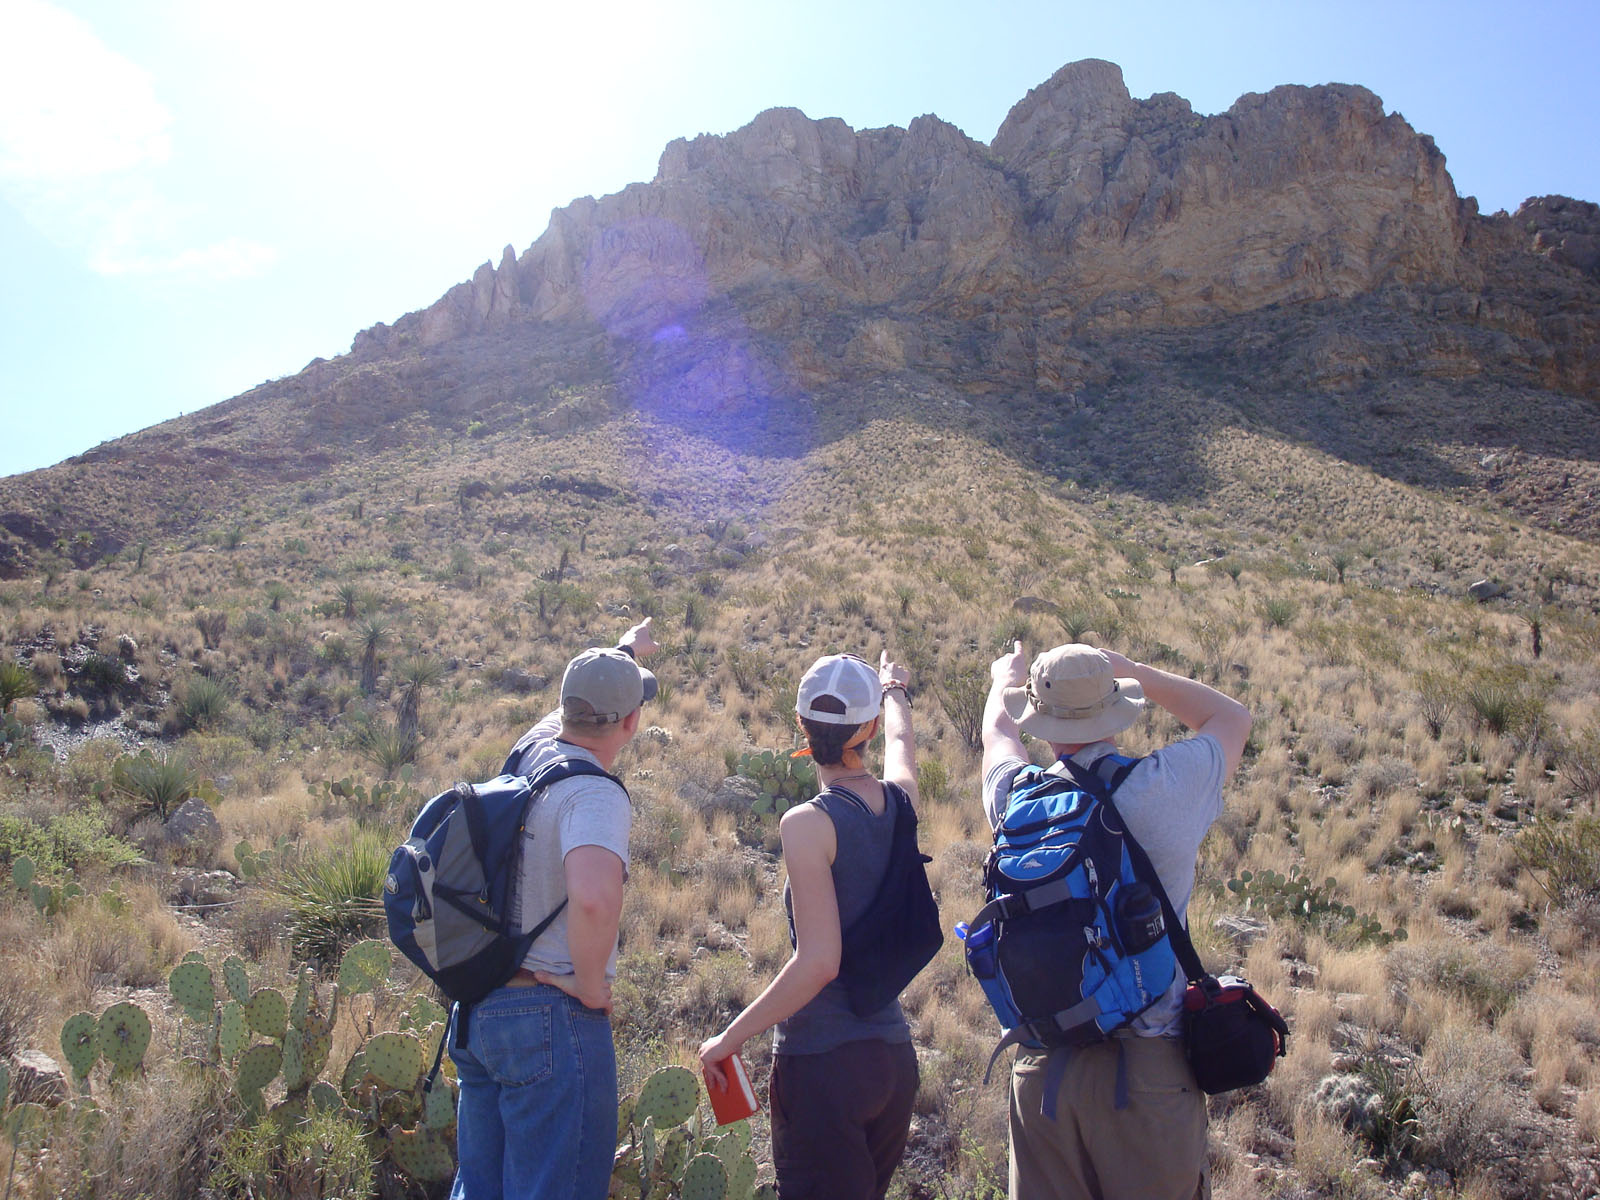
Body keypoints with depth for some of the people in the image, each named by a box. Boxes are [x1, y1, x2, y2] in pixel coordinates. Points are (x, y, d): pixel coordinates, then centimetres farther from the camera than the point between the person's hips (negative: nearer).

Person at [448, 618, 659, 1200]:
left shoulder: (530, 752, 5)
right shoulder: (594, 795, -20)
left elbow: (579, 703, 28)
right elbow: (594, 898, -39)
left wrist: (624, 652, 46)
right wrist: (589, 984, -20)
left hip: (476, 1010, 9)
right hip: (551, 1019, -8)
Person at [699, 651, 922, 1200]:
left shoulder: (809, 823, -17)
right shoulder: (899, 801, 1)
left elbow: (817, 962, -21)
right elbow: (900, 739, 26)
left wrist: (730, 1038, -13)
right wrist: (894, 690, 47)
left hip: (823, 1060, -7)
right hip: (895, 1055, 7)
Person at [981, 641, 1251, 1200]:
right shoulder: (1165, 786, -12)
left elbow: (998, 731, 20)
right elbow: (1233, 716, 10)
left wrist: (1007, 677, 40)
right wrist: (1131, 670, 17)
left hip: (1043, 1065, 3)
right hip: (1149, 1065, -2)